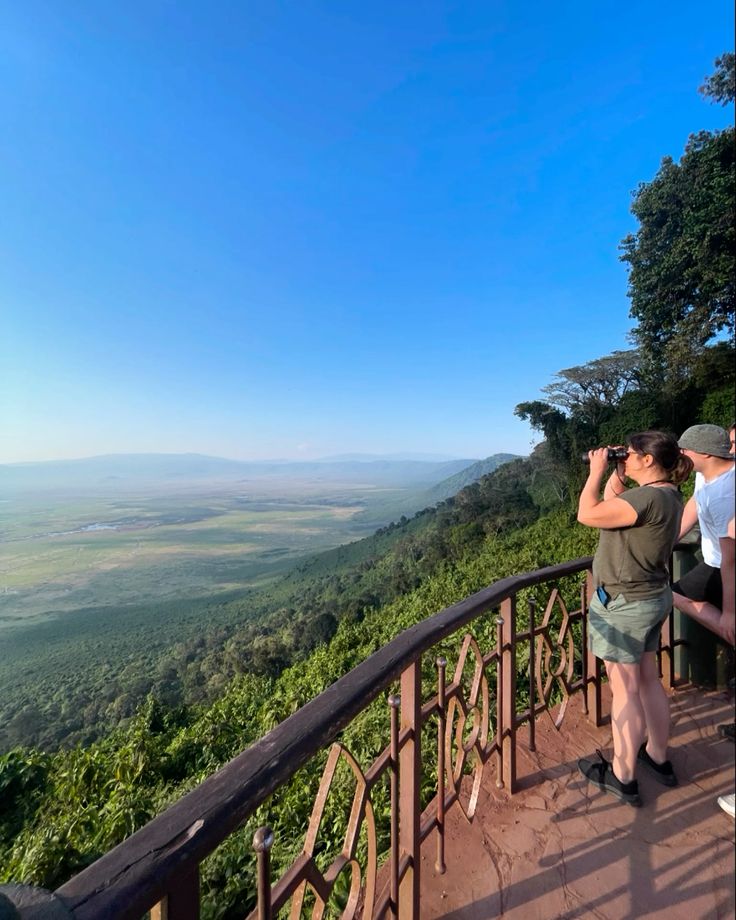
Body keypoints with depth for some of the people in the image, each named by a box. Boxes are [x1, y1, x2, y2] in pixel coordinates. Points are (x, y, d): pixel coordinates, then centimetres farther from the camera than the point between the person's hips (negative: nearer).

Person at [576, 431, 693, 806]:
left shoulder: (649, 497, -25)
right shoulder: (666, 494, 6)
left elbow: (588, 514, -26)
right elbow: (611, 506, 13)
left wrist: (596, 471, -15)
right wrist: (615, 473, 6)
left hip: (624, 603, -9)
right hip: (653, 597, 9)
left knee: (625, 690, 6)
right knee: (648, 681, 23)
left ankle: (622, 777, 23)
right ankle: (658, 757, 41)